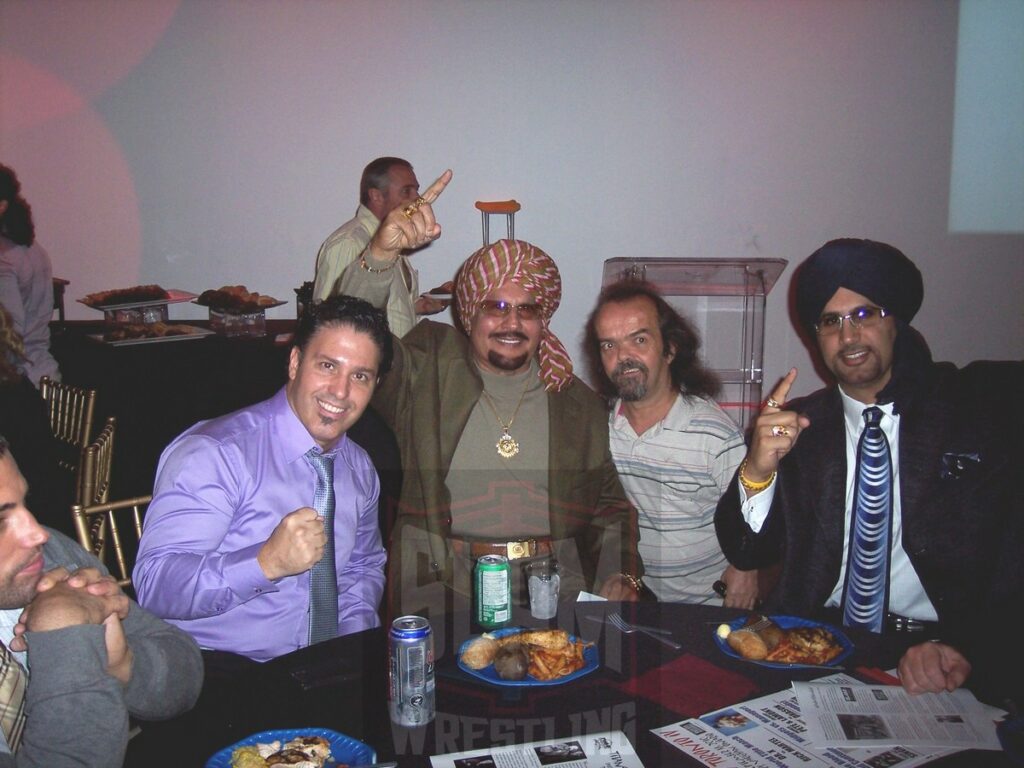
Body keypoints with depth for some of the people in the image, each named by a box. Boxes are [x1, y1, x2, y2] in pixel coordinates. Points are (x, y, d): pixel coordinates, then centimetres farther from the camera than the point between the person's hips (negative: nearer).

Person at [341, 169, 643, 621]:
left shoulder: (578, 403, 13)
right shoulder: (427, 368, 5)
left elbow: (609, 508, 17)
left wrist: (620, 579, -1)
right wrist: (381, 254, -27)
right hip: (442, 589, -2)